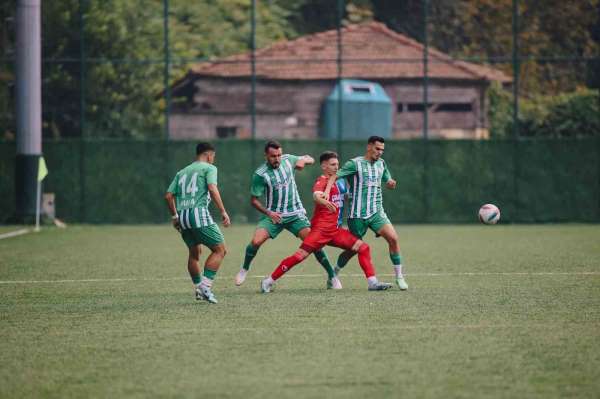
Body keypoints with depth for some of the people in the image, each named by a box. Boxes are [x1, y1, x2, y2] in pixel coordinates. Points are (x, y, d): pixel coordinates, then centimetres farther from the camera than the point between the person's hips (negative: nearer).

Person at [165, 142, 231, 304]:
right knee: (219, 250, 0)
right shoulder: (209, 168, 6)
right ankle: (205, 286, -12)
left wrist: (174, 217, 27)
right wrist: (223, 212, -12)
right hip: (199, 213, -7)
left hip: (182, 216, 7)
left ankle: (198, 289, 21)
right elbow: (212, 189, -11)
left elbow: (168, 196, 18)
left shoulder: (182, 172, 24)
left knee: (194, 253, 21)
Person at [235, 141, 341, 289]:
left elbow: (311, 160, 14)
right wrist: (268, 213, -21)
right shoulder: (260, 174, -13)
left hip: (295, 214, 2)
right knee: (256, 241, -20)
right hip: (273, 215, -2)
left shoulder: (288, 160, -3)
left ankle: (332, 277, -1)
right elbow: (254, 200, -6)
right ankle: (244, 269, 8)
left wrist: (304, 160, -10)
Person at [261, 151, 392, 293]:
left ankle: (373, 282, -2)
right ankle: (269, 281, -7)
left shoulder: (334, 180, 16)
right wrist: (324, 201, -53)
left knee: (363, 248, 0)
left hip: (335, 230, 8)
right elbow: (316, 195, -32)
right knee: (301, 255, -16)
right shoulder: (322, 181, -8)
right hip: (321, 228, -8)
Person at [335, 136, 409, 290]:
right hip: (357, 214, -4)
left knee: (393, 238, -16)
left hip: (376, 212, 4)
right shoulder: (354, 164, -7)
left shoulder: (381, 163, 11)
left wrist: (391, 183, -2)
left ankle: (399, 277, -6)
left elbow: (387, 182, 22)